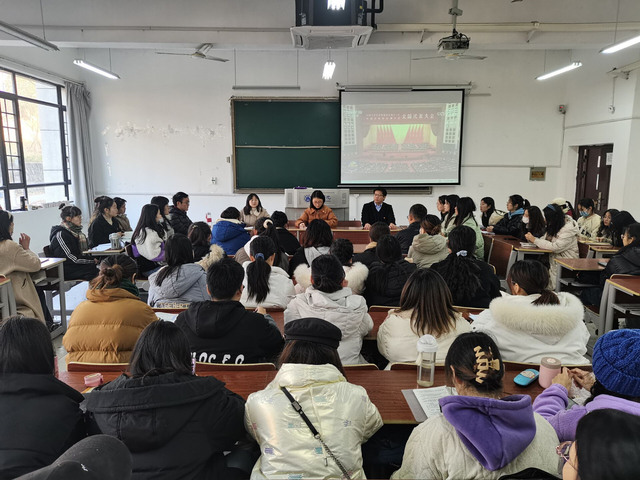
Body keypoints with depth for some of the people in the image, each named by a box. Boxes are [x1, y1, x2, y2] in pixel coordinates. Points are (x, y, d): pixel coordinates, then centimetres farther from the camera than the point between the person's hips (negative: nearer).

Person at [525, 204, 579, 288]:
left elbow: (555, 247, -25)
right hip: (554, 257, 8)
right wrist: (531, 239, -8)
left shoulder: (568, 229, -18)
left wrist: (534, 240, -21)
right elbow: (545, 238, 13)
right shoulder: (555, 226, 7)